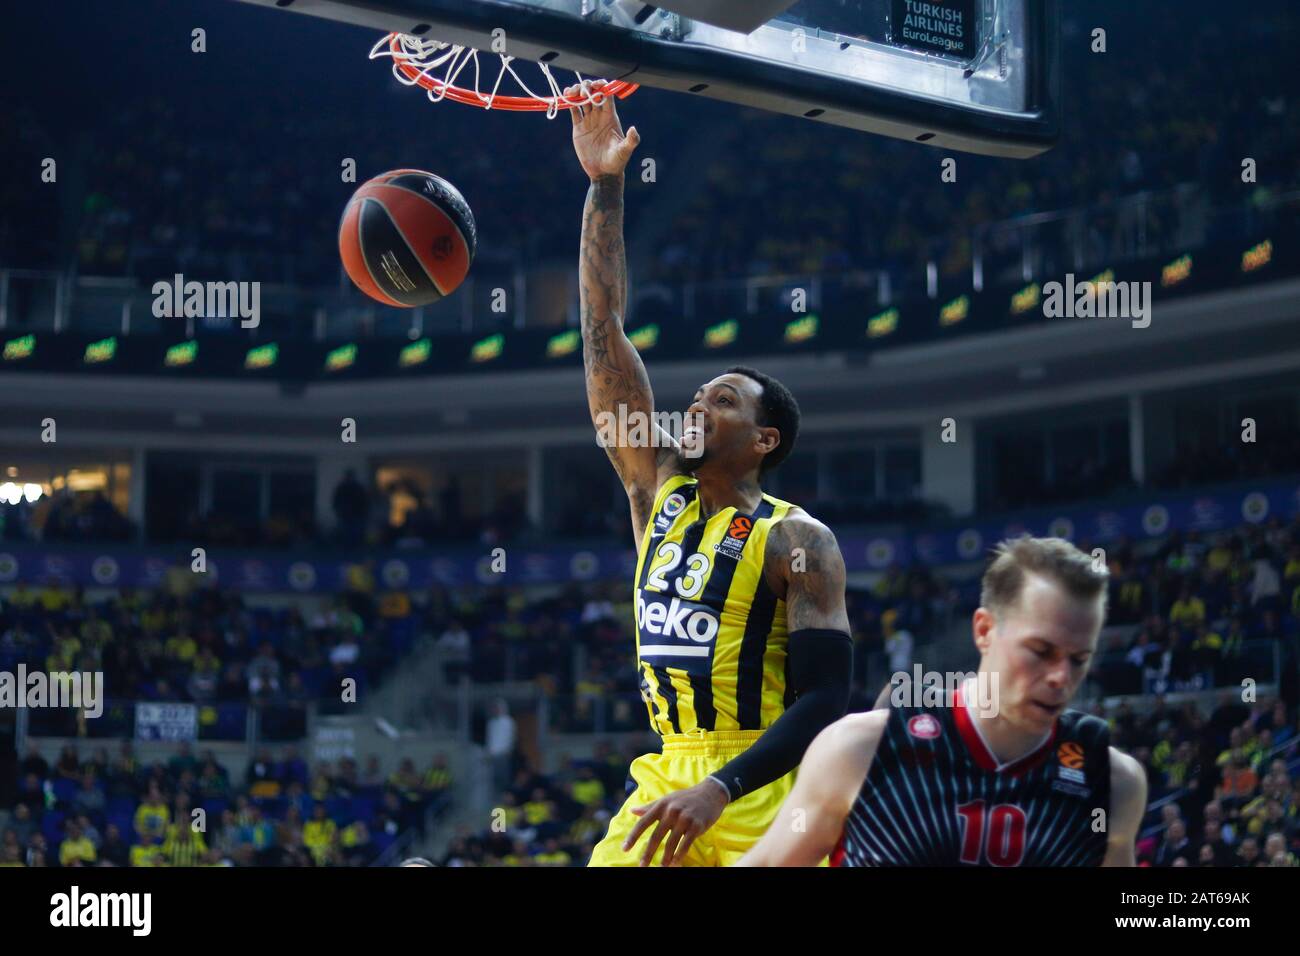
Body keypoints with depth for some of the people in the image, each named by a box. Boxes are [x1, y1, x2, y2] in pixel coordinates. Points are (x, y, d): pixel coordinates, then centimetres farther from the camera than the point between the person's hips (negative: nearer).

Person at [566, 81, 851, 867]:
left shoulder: (799, 542, -6)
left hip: (761, 797, -6)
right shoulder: (658, 487, 11)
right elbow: (604, 331, 9)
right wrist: (606, 186, 5)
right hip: (666, 782, 6)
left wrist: (720, 790, -28)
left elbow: (824, 699, -15)